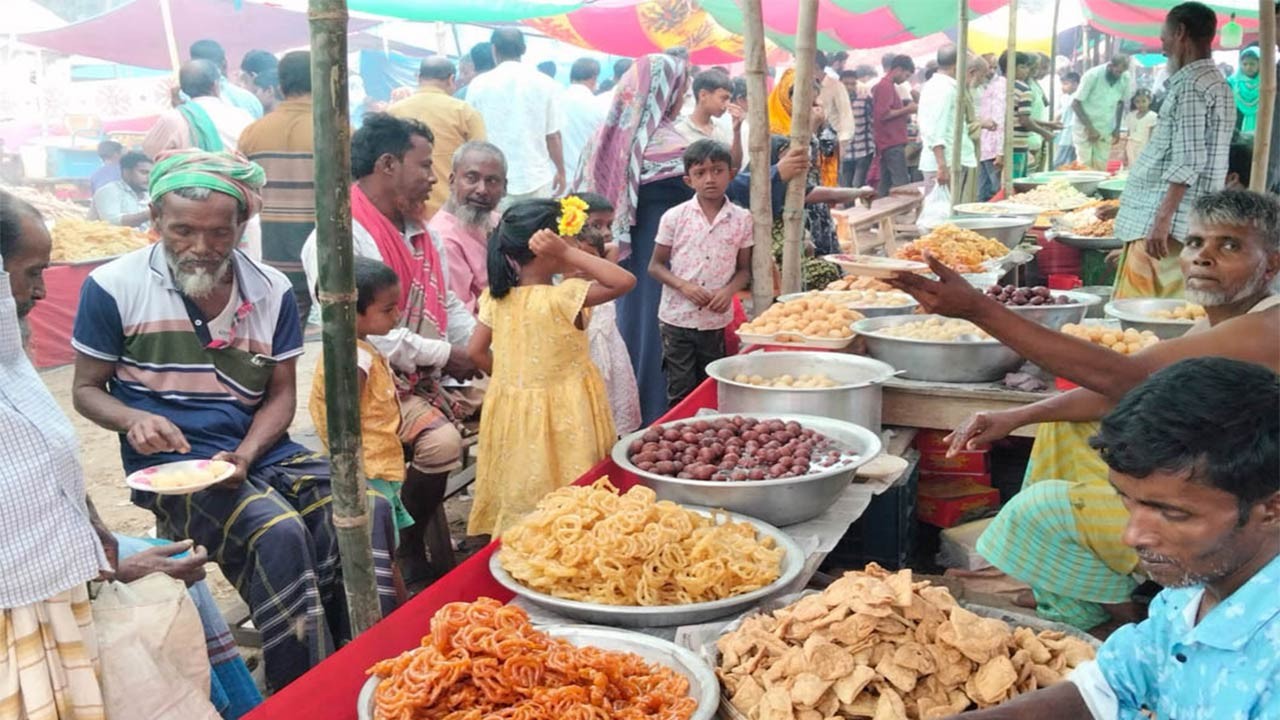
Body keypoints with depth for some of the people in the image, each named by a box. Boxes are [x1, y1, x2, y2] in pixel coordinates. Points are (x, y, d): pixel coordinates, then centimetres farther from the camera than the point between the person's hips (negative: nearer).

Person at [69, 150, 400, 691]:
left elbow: (280, 395, 8)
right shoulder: (113, 287, -4)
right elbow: (86, 389, 6)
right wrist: (134, 420, -16)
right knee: (278, 532, -32)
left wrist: (246, 454, -11)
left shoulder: (272, 291, 4)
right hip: (170, 464, -3)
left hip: (262, 452, 4)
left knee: (366, 510, -23)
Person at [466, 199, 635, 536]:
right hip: (560, 415, -6)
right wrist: (569, 253, -24)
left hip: (514, 411, 6)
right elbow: (625, 281, -25)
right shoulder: (562, 297, -21)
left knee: (518, 500, 18)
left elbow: (477, 351, 2)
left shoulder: (498, 296, -2)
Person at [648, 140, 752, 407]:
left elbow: (744, 269, 7)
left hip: (717, 321, 2)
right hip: (677, 318, -1)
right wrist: (684, 286, -16)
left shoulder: (742, 219, -1)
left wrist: (729, 290, -13)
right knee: (680, 391, 4)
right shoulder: (674, 217, -4)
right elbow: (655, 266, 1)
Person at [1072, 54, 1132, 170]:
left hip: (1106, 130, 4)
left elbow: (1121, 103, 12)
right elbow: (1075, 103, -14)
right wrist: (1090, 128, -18)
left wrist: (1117, 128, 6)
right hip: (1085, 127, -4)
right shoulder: (1092, 75, -17)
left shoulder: (1126, 79, -5)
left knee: (1101, 168, 1)